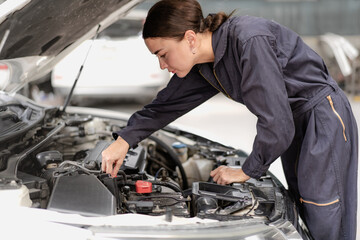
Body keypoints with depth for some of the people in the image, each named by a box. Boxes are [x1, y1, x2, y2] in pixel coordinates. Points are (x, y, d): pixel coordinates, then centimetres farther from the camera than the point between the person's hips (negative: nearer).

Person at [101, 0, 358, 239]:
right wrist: (124, 140, 7)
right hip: (295, 122, 9)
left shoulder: (250, 41, -31)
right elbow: (166, 104, 13)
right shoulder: (203, 66, -3)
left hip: (324, 117, -9)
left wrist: (247, 171, -15)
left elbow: (276, 124, -29)